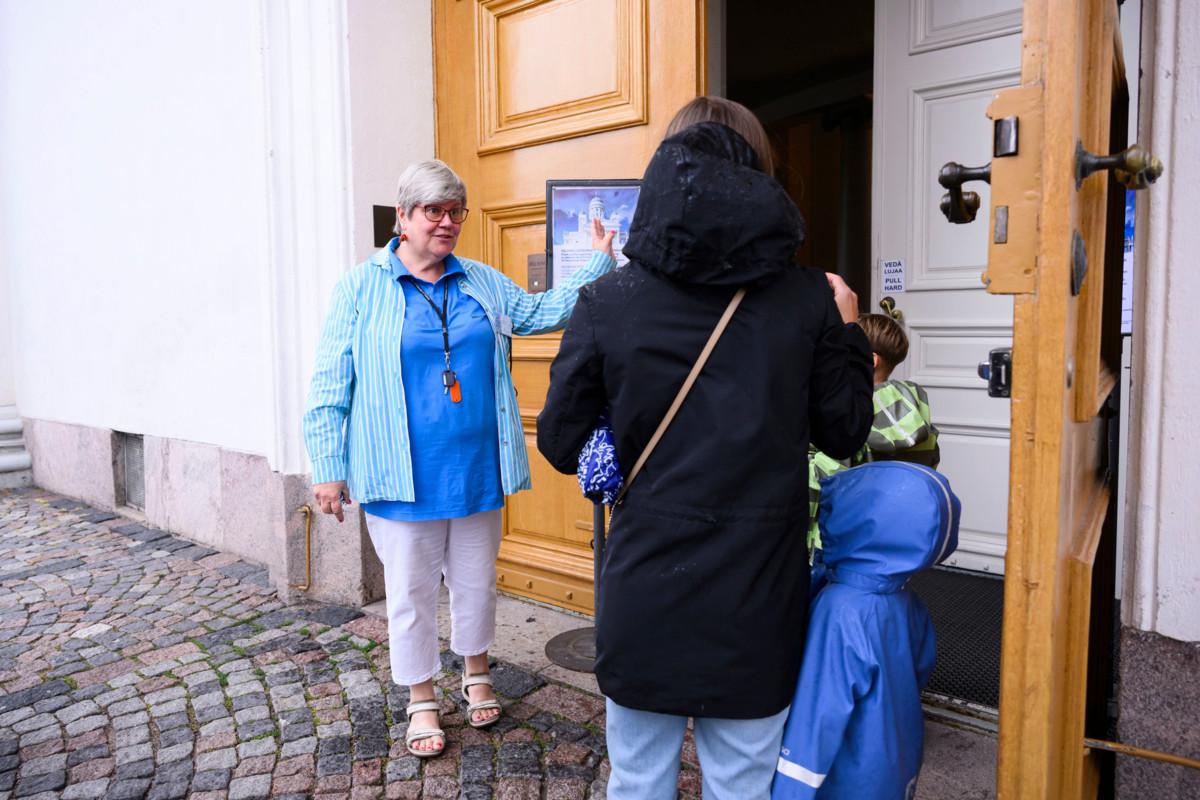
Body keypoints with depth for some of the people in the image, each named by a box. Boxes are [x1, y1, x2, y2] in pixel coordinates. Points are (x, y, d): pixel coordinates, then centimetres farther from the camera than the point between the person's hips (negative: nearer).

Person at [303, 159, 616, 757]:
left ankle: (476, 674, 43)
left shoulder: (484, 283, 8)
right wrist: (329, 469, -7)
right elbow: (330, 386, -4)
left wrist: (600, 261, 5)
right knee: (412, 591, 11)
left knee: (476, 582, 18)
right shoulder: (361, 287, -4)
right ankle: (422, 699, 33)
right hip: (403, 478, -3)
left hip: (477, 470, 4)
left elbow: (540, 312, 12)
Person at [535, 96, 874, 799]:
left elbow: (562, 446, -3)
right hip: (758, 603, 1)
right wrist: (848, 332, 16)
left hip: (644, 595, 0)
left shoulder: (605, 303, -8)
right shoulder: (808, 301, -6)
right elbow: (845, 433, 3)